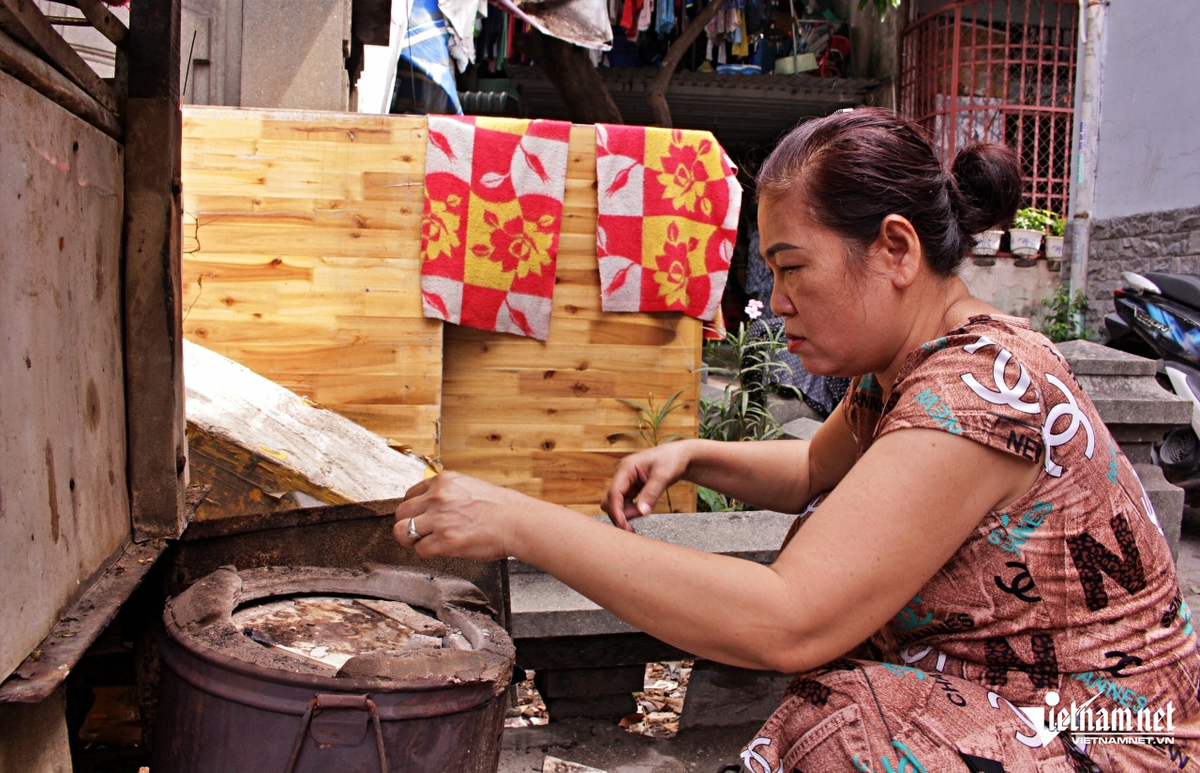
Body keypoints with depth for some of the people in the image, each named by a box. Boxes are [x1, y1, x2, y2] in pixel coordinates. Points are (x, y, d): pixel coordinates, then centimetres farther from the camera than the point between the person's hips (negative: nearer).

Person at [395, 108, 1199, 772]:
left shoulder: (983, 389, -28)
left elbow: (787, 625, -36)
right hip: (1003, 704, 9)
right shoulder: (903, 369, 1)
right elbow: (819, 468, 22)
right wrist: (693, 457, 2)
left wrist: (519, 521, -34)